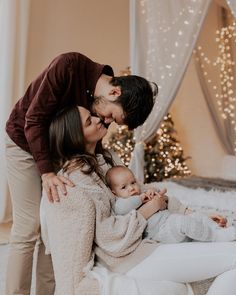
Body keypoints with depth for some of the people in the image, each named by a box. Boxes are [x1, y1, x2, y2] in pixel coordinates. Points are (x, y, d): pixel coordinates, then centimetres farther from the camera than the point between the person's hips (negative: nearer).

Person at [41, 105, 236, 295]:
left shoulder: (102, 159, 11)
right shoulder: (76, 180, -17)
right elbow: (112, 238, -19)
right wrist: (149, 209, -9)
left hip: (145, 243, 9)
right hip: (131, 261, -9)